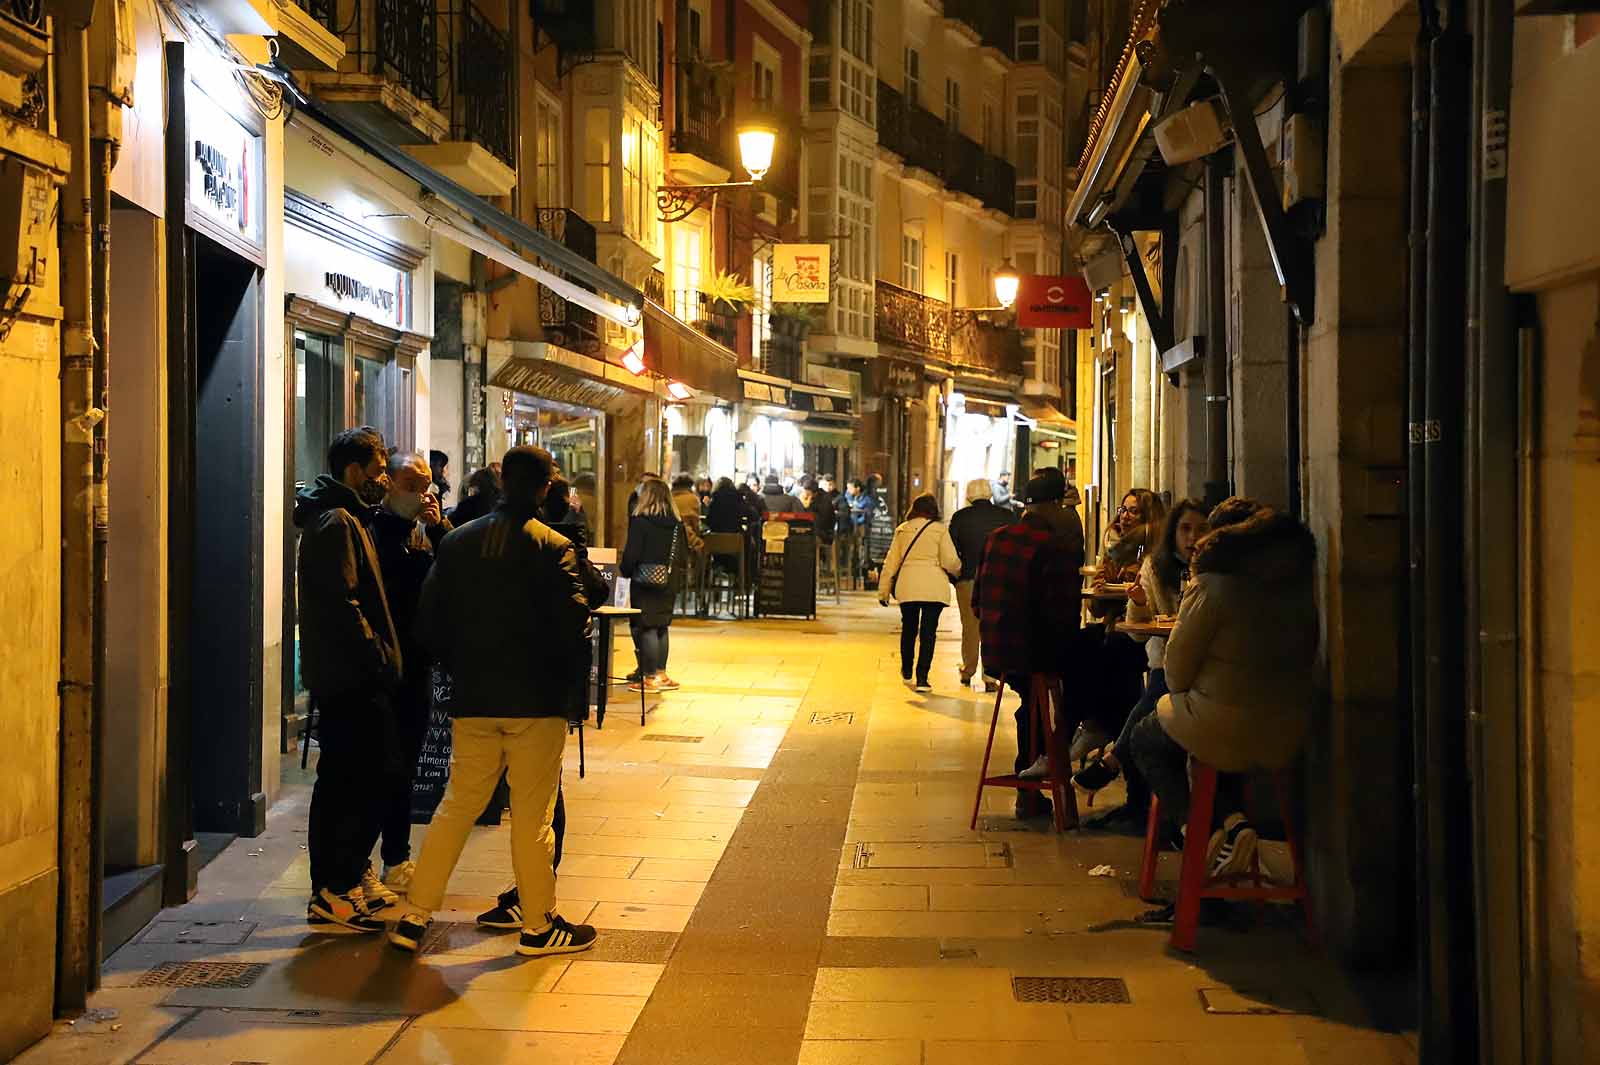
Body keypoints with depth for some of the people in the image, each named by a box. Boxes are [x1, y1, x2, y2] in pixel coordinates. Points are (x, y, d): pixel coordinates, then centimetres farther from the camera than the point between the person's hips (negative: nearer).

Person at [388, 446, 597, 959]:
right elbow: (573, 621, -14)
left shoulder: (457, 541, 4)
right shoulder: (553, 546, -10)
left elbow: (429, 620, 5)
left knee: (456, 806, 12)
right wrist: (567, 676, 4)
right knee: (533, 815, 4)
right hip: (537, 700, -4)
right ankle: (539, 925, 14)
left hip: (473, 700, 4)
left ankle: (414, 916, 13)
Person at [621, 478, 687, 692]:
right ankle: (660, 674, 22)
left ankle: (650, 677, 0)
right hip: (667, 583, 6)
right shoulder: (676, 523, 3)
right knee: (661, 627, 15)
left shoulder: (640, 521, -13)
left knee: (645, 627, -1)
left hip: (645, 581, -6)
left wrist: (624, 571, 3)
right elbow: (682, 555, 5)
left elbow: (631, 554, -14)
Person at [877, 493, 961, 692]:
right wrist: (957, 571, 16)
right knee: (928, 632, 1)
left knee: (908, 629, 19)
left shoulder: (902, 529, 8)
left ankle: (906, 670, 35)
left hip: (907, 586, 3)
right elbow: (950, 561, -6)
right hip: (934, 588, -3)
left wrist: (884, 590, 15)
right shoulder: (940, 529, -2)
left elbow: (891, 562, 10)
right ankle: (922, 678, -3)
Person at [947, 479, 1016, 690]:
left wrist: (954, 577, 10)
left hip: (968, 579, 0)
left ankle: (968, 671, 22)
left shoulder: (959, 517, -4)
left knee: (970, 627, 14)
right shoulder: (1007, 516, -3)